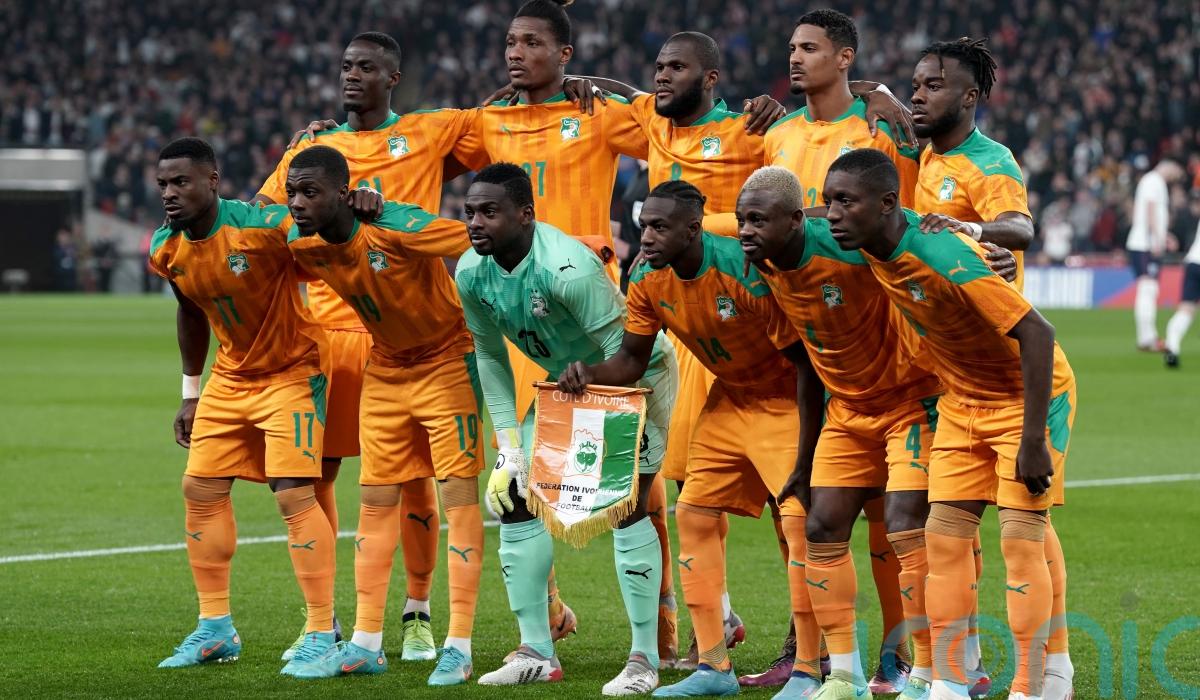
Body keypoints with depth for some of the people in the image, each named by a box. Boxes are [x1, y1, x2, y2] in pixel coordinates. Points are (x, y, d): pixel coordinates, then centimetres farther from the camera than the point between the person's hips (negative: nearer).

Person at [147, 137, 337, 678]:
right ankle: (215, 629, 18)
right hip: (230, 378, 7)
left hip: (292, 372, -7)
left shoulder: (265, 227, -26)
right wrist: (191, 393, 17)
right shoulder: (167, 251, -5)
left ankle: (322, 633, -8)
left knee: (294, 494, -15)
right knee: (200, 489, 5)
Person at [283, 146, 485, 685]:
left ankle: (459, 646, -5)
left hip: (446, 361, -6)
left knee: (459, 494, -7)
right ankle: (366, 643, 14)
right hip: (385, 367, 6)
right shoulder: (301, 247, -11)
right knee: (375, 500, 7)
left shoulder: (396, 227, -30)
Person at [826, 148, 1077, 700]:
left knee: (1020, 540, -11)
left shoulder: (944, 256, -33)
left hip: (1031, 394, -7)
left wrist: (1032, 441, -31)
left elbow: (1037, 335, -32)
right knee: (944, 535, 1)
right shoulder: (873, 247, -11)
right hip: (961, 399, 7)